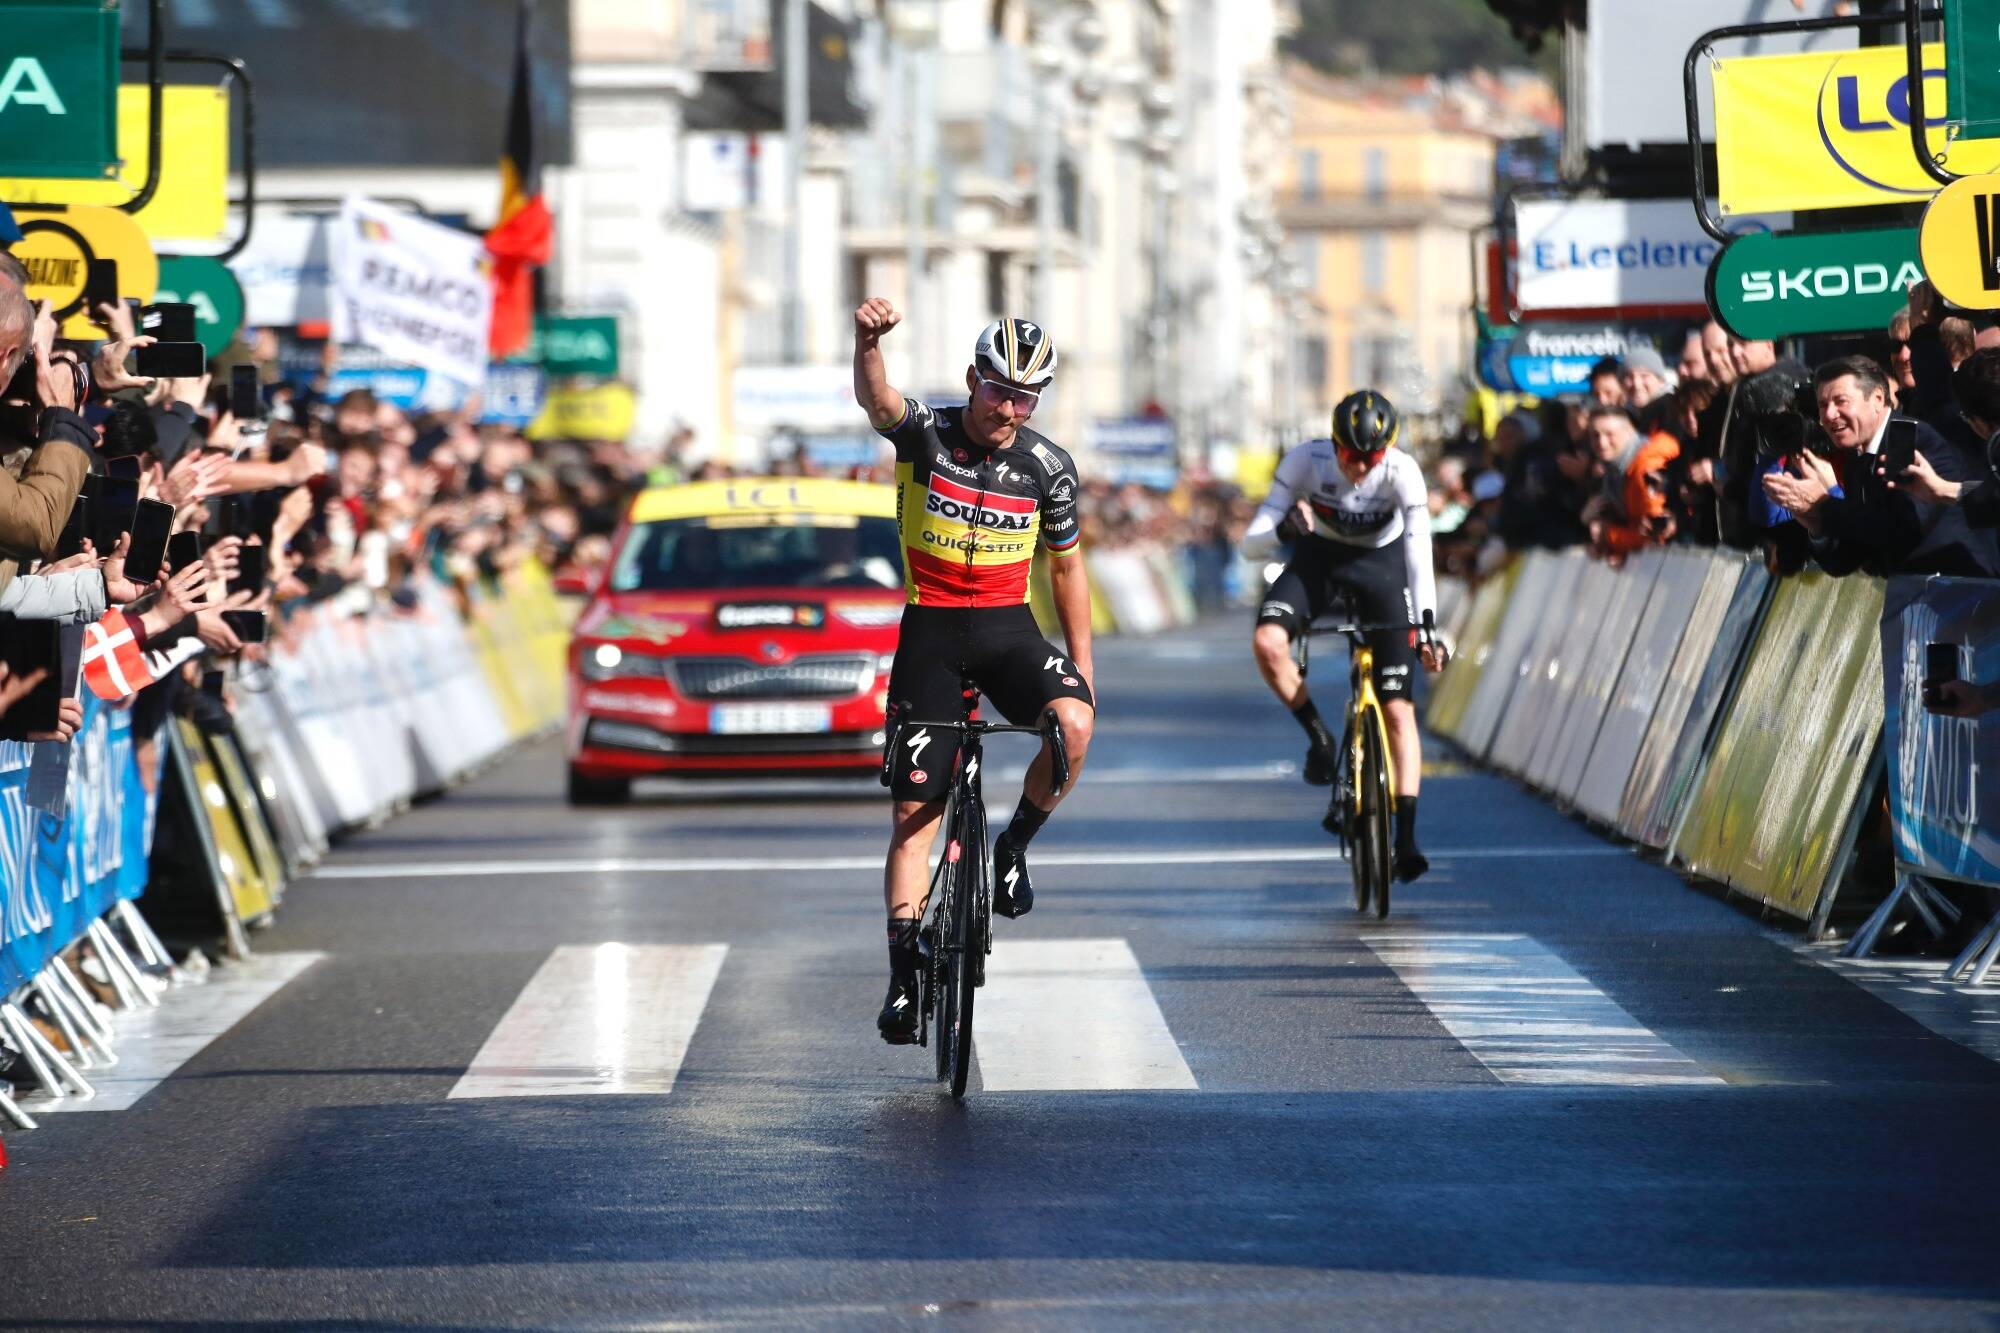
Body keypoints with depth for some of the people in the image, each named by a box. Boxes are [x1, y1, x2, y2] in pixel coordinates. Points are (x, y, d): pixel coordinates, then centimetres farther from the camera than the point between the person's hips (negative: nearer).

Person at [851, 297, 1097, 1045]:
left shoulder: (1047, 466, -2)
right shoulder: (926, 435, -8)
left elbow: (1065, 565, 10)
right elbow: (875, 399, -31)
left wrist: (1083, 664, 8)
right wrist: (868, 343, -54)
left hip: (1008, 626, 1)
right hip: (930, 628, -1)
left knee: (1073, 722, -30)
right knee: (914, 810, -2)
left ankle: (1015, 844, -4)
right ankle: (904, 970, 3)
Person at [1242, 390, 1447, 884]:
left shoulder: (1402, 472, -28)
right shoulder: (1306, 460, -26)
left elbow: (1419, 551, -27)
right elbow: (1252, 544, -25)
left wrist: (1427, 625, -34)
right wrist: (1285, 528, -46)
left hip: (1380, 564, -1)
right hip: (1317, 556, 1)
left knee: (1398, 707, -9)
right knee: (1267, 642, -30)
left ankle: (1407, 838, -7)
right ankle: (1318, 735, -5)